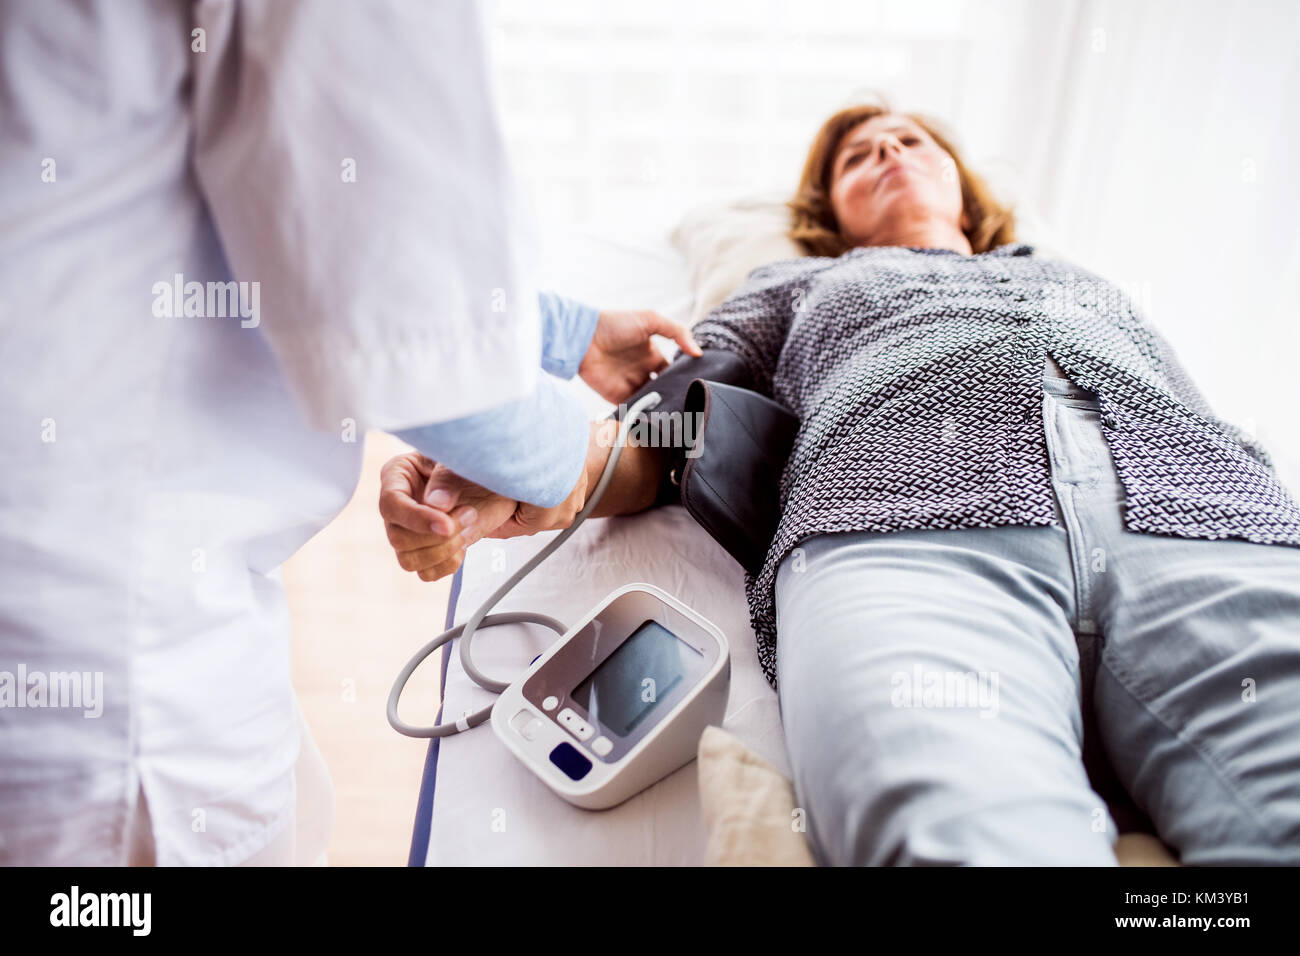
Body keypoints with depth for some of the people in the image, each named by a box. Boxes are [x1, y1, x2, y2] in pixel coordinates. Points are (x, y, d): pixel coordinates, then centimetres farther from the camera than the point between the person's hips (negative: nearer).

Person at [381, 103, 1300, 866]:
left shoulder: (1085, 281, 44)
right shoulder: (801, 284, 37)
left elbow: (1185, 422, 31)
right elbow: (665, 428, 21)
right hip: (904, 532, -2)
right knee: (973, 833, -35)